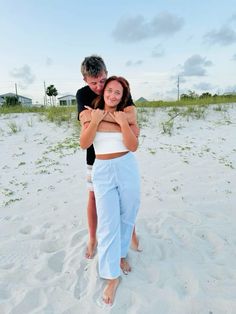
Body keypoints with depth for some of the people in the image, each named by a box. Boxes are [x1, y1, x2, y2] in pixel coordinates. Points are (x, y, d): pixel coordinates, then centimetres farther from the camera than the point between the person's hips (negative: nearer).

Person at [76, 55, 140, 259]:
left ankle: (131, 232, 34)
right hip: (96, 155, 0)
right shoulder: (82, 94, -8)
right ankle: (92, 239, 29)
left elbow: (132, 118, -25)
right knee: (93, 196, 9)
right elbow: (87, 121, -25)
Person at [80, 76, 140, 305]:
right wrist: (94, 121, -13)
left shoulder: (126, 116, 3)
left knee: (127, 217, 14)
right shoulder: (91, 114, 4)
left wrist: (123, 123, -15)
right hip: (103, 171, -1)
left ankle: (121, 253, 40)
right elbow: (83, 144, -5)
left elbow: (133, 146, -5)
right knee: (108, 224, -2)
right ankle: (111, 276, 13)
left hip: (127, 169, 2)